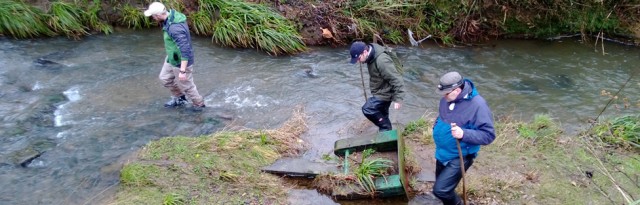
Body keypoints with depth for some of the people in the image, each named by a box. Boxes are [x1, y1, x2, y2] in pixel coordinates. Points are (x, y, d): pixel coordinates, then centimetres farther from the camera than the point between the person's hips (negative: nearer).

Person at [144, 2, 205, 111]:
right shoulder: (171, 15, -6)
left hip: (181, 62, -9)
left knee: (185, 85, 12)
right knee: (165, 78, 25)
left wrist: (183, 71, -32)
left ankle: (199, 104, 36)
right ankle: (179, 98, 45)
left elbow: (185, 49, -36)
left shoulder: (175, 27, -36)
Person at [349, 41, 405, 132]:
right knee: (381, 115, 19)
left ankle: (386, 129, 0)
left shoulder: (382, 60, -32)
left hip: (384, 94, -10)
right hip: (380, 93, 10)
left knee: (367, 109, -16)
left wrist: (398, 98, -27)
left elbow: (396, 79, -29)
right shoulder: (371, 57, -1)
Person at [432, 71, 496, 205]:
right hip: (442, 153, 7)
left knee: (440, 190, -14)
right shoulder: (447, 98, -4)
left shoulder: (477, 105, -25)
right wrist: (437, 128, 2)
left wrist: (464, 134, -36)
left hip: (460, 157, -7)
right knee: (444, 187, 21)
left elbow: (488, 135, -24)